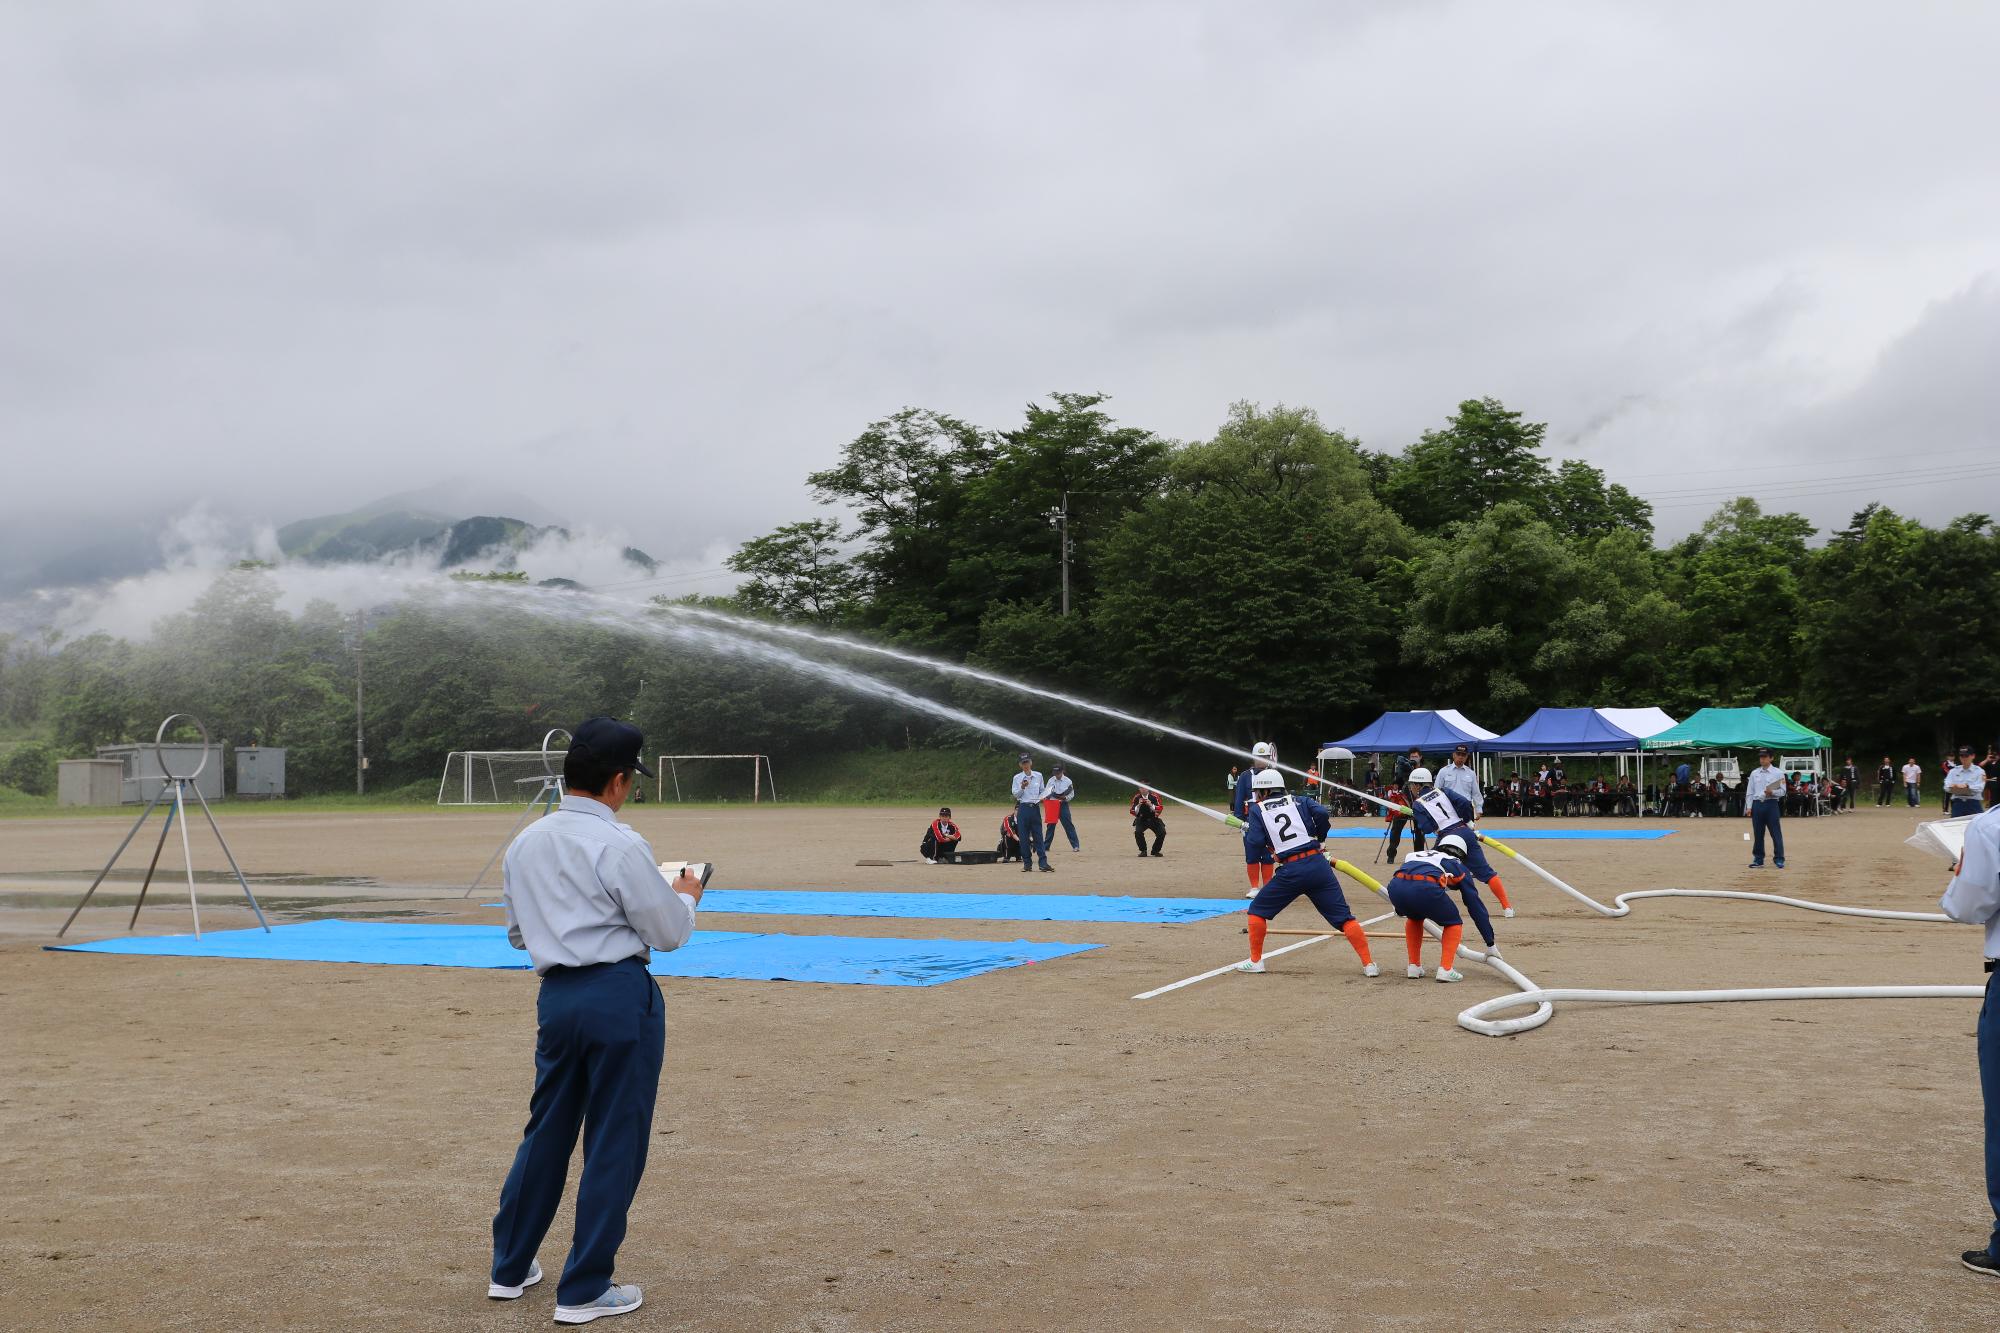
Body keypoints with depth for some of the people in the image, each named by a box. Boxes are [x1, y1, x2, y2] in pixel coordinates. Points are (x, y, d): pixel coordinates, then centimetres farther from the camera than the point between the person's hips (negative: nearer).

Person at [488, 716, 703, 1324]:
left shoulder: (525, 843, 7)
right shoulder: (619, 846, -15)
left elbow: (517, 932, 17)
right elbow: (670, 933, -7)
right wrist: (686, 896, 13)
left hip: (556, 995, 7)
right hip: (621, 995, -7)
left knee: (546, 1130, 20)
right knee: (615, 1143, 4)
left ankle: (510, 1266, 31)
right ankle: (584, 1290, 11)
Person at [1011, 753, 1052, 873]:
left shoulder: (1038, 776, 8)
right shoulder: (1017, 778, 4)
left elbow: (1042, 791, 15)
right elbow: (1015, 795, 0)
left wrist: (1042, 798, -5)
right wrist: (1022, 788, -17)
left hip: (1035, 808, 0)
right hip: (1023, 808, 0)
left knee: (1038, 836, -3)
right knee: (1024, 836, -1)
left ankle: (1043, 862, -6)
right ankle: (1027, 863, 6)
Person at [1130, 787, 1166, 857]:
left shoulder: (1154, 796, -10)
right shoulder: (1137, 797, -8)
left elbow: (1160, 808, -19)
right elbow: (1133, 811, -11)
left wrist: (1151, 805, -34)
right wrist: (1138, 805, -28)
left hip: (1153, 819, 0)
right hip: (1141, 819, 0)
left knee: (1162, 832, -18)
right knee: (1138, 832, -27)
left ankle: (1155, 851, 5)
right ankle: (1143, 851, -6)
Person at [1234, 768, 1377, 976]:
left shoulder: (1258, 809, 9)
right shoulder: (1300, 801, 16)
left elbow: (1254, 843, -2)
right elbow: (1322, 814, -2)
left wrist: (1245, 830, 19)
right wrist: (1318, 836, 15)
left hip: (1291, 871, -2)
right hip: (1319, 865, 2)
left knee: (1258, 910, 18)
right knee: (1344, 918, 5)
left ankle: (1255, 961, 17)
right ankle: (1368, 964, -3)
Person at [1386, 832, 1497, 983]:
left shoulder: (1417, 855, 40)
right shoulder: (1457, 866, 31)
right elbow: (1475, 905, 30)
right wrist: (1491, 944, 34)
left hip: (1396, 887, 4)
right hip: (1425, 888, -4)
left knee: (1414, 918, 37)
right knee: (1454, 924, 24)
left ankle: (1414, 966, 31)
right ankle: (1445, 969, 11)